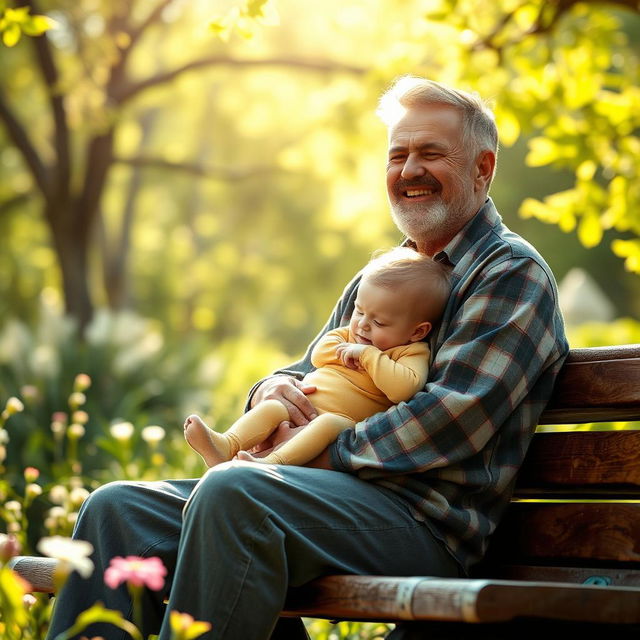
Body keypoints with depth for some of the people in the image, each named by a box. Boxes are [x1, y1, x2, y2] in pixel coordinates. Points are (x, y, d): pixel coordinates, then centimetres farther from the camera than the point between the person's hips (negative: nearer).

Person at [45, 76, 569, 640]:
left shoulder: (513, 273, 1)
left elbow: (456, 415, -13)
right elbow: (311, 373, 26)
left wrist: (326, 453, -16)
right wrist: (275, 389, 0)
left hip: (426, 519, -8)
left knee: (231, 492, -35)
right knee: (117, 508, -10)